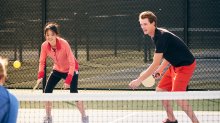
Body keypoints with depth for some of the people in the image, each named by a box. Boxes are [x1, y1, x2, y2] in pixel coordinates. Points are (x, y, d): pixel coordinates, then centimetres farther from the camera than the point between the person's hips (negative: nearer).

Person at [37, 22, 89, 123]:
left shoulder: (64, 44, -32)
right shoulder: (44, 46, -19)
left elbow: (72, 63, -28)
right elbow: (42, 61, -5)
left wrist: (68, 80, -33)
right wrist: (40, 76, -21)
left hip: (71, 70, -5)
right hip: (57, 69, 5)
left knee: (74, 93, -19)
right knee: (46, 92, -3)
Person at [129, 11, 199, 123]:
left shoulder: (161, 37, -25)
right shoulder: (155, 36, 5)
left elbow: (155, 64, -26)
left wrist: (139, 80, -23)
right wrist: (160, 70, 9)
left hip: (186, 65, -10)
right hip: (175, 66, 10)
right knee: (160, 90, 11)